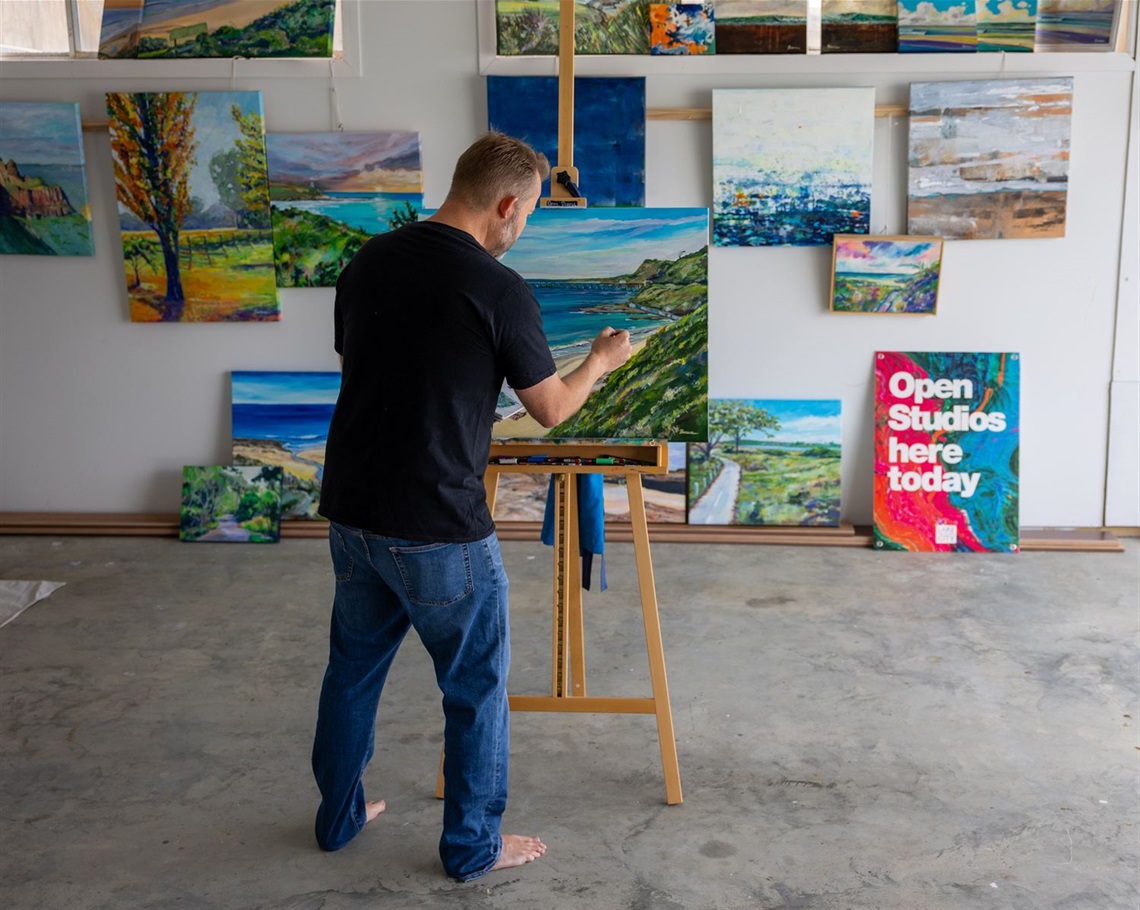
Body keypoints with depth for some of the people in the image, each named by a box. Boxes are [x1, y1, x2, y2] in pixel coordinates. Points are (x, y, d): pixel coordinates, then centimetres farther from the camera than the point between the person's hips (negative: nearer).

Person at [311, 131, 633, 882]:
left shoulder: (366, 263, 3)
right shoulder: (500, 291, -15)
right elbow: (551, 409, -4)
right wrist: (600, 363, 16)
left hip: (351, 511, 7)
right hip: (438, 530, -6)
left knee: (353, 666, 22)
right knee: (477, 685, 12)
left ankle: (339, 816, 38)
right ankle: (473, 846, 25)